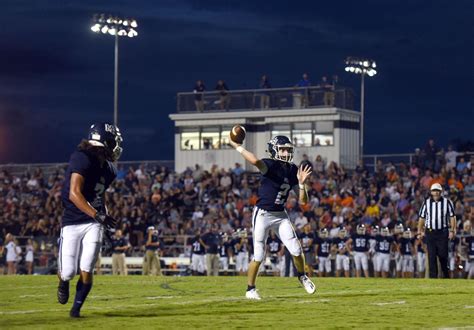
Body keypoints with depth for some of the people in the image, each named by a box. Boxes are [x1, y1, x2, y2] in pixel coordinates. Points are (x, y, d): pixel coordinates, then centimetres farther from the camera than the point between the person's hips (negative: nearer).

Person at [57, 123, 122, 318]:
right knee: (68, 272, -5)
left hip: (94, 223, 5)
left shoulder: (108, 169, 6)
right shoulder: (82, 159, -18)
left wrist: (105, 216, 14)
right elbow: (74, 194, -26)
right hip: (72, 222, -5)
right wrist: (98, 216, -31)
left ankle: (76, 308, 14)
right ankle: (63, 282, 33)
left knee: (86, 271, -6)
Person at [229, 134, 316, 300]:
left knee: (296, 250, 0)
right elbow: (255, 161, -43)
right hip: (263, 214, -5)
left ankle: (302, 276, 29)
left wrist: (301, 183, -14)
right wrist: (236, 145, -37)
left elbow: (303, 201, 1)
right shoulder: (270, 165, -17)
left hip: (281, 216, 5)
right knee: (259, 256, -2)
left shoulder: (293, 170, 0)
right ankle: (250, 289, 17)